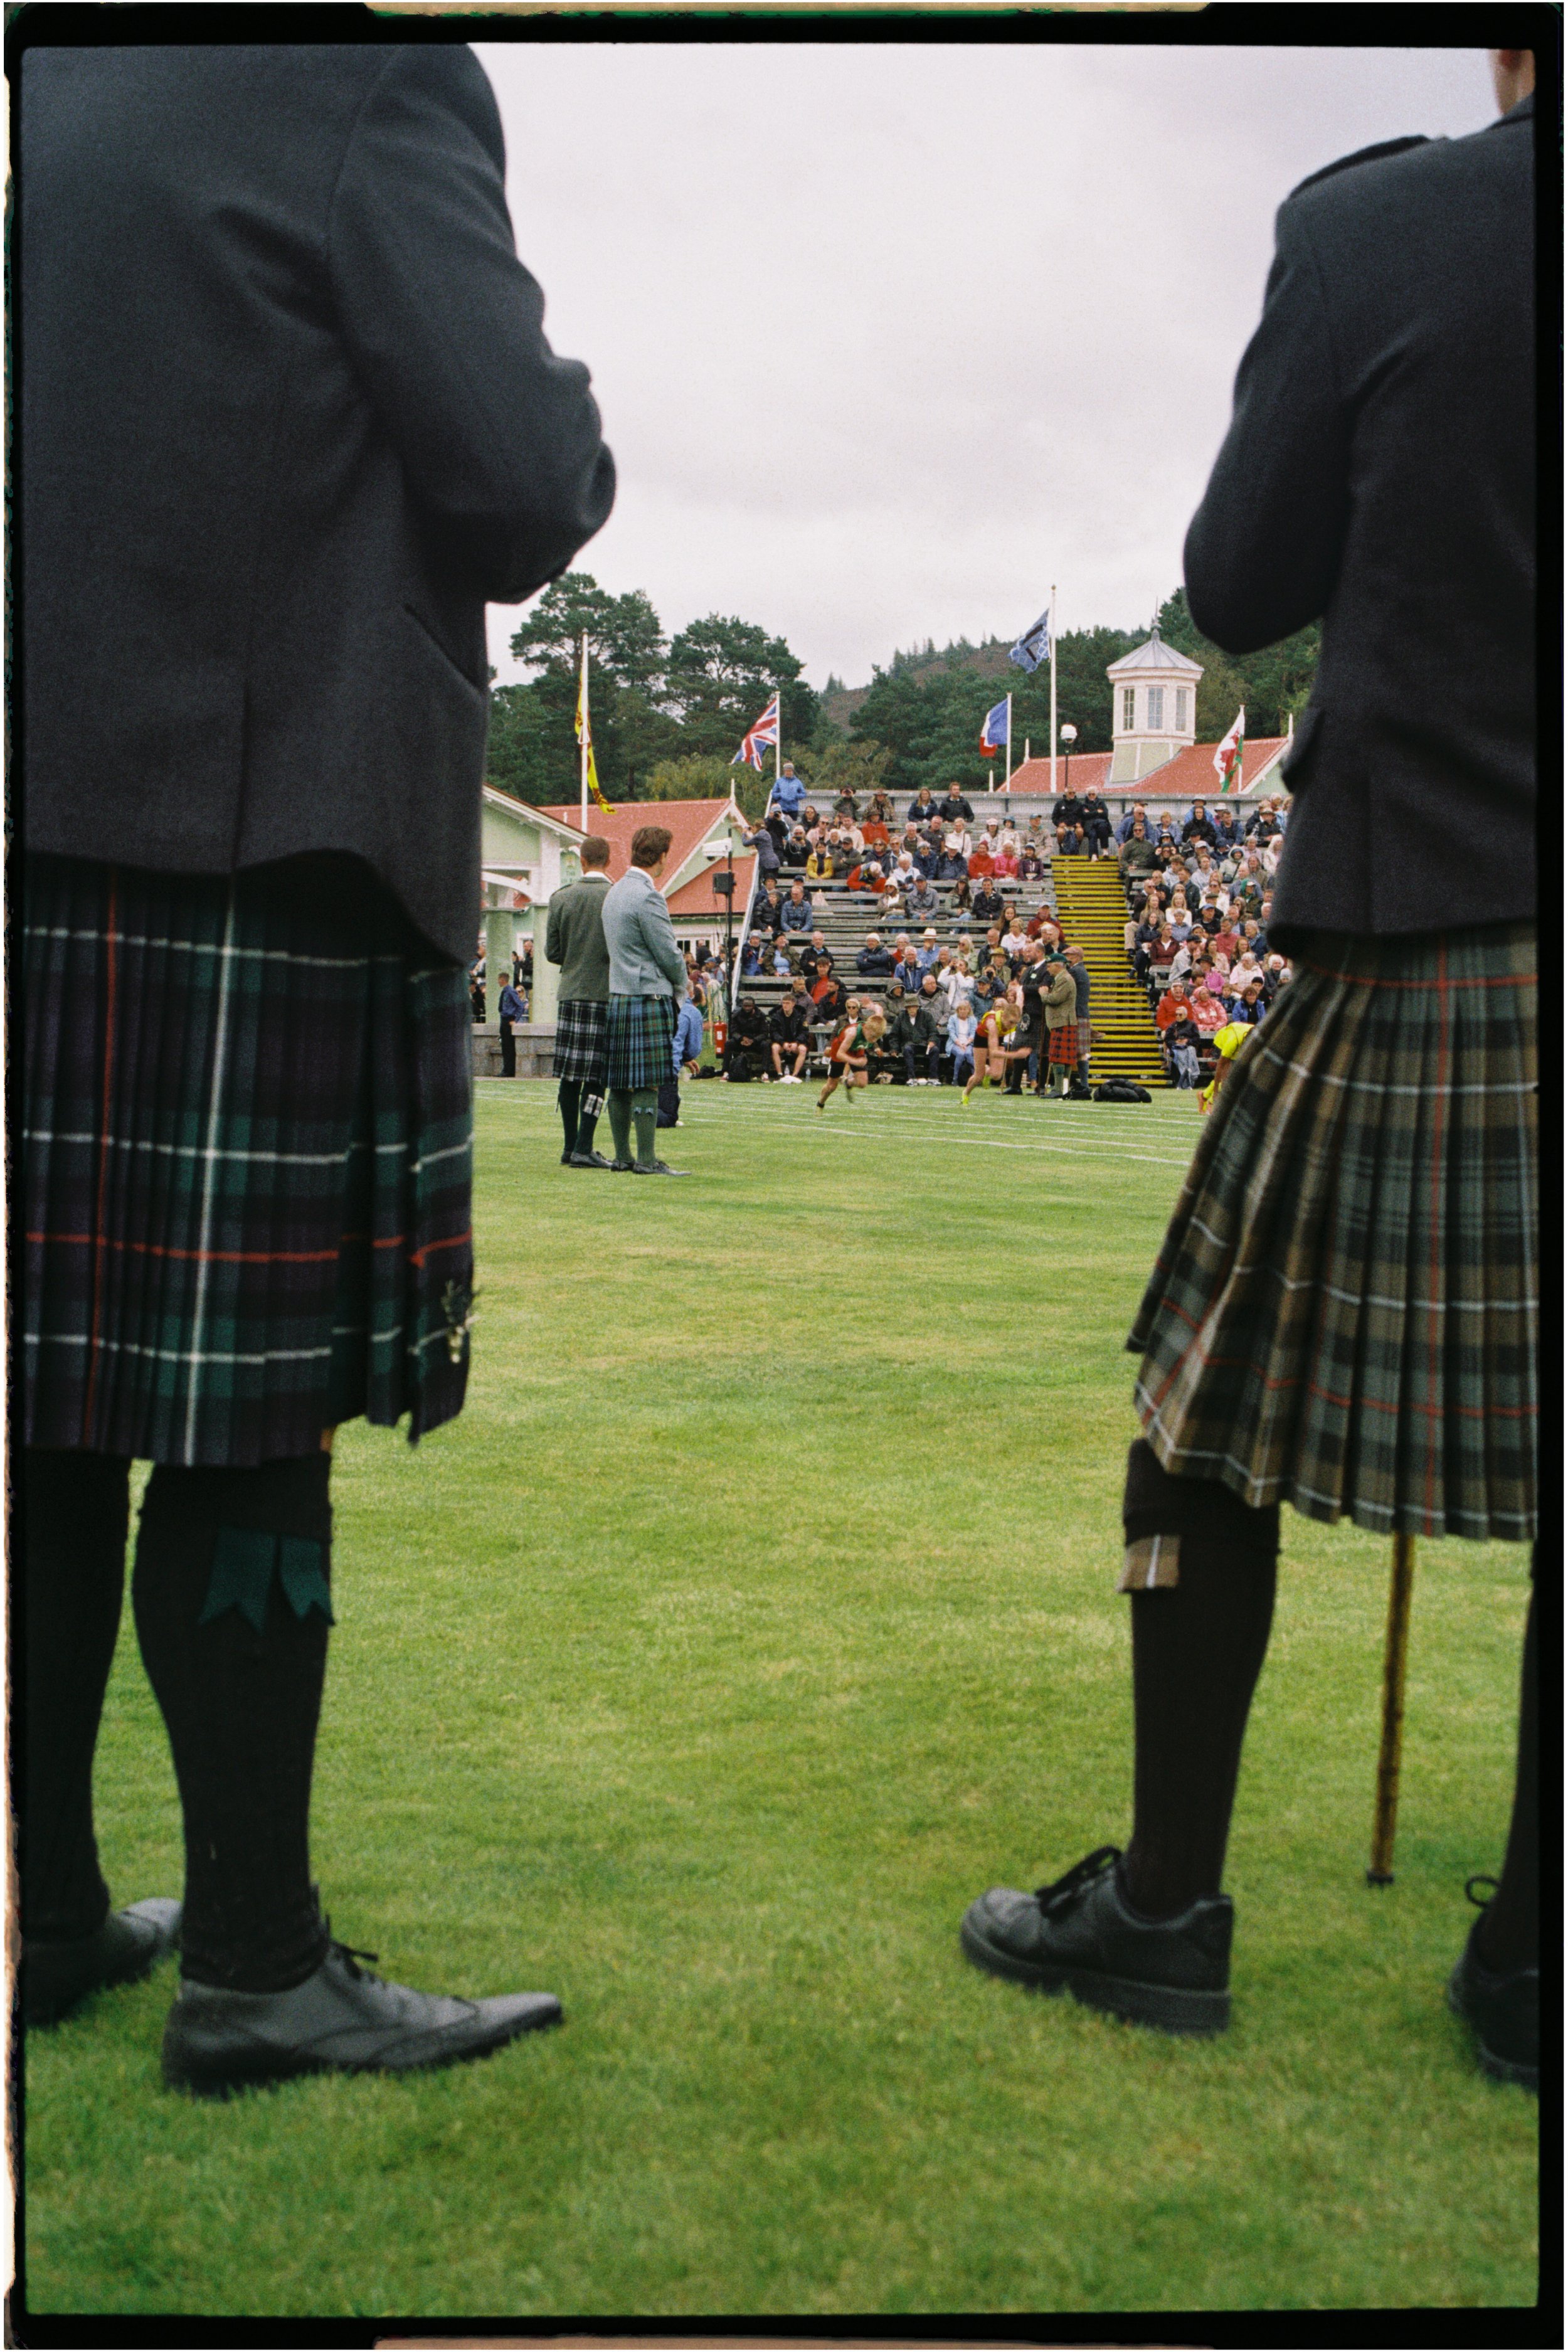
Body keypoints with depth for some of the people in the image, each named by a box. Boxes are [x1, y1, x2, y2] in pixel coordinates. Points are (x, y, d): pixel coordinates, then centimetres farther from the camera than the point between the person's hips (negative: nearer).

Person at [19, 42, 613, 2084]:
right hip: (258, 838, -7)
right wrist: (574, 432, 10)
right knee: (247, 1427, -2)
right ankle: (255, 1967, 9)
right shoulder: (367, 89, -4)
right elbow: (517, 486, -12)